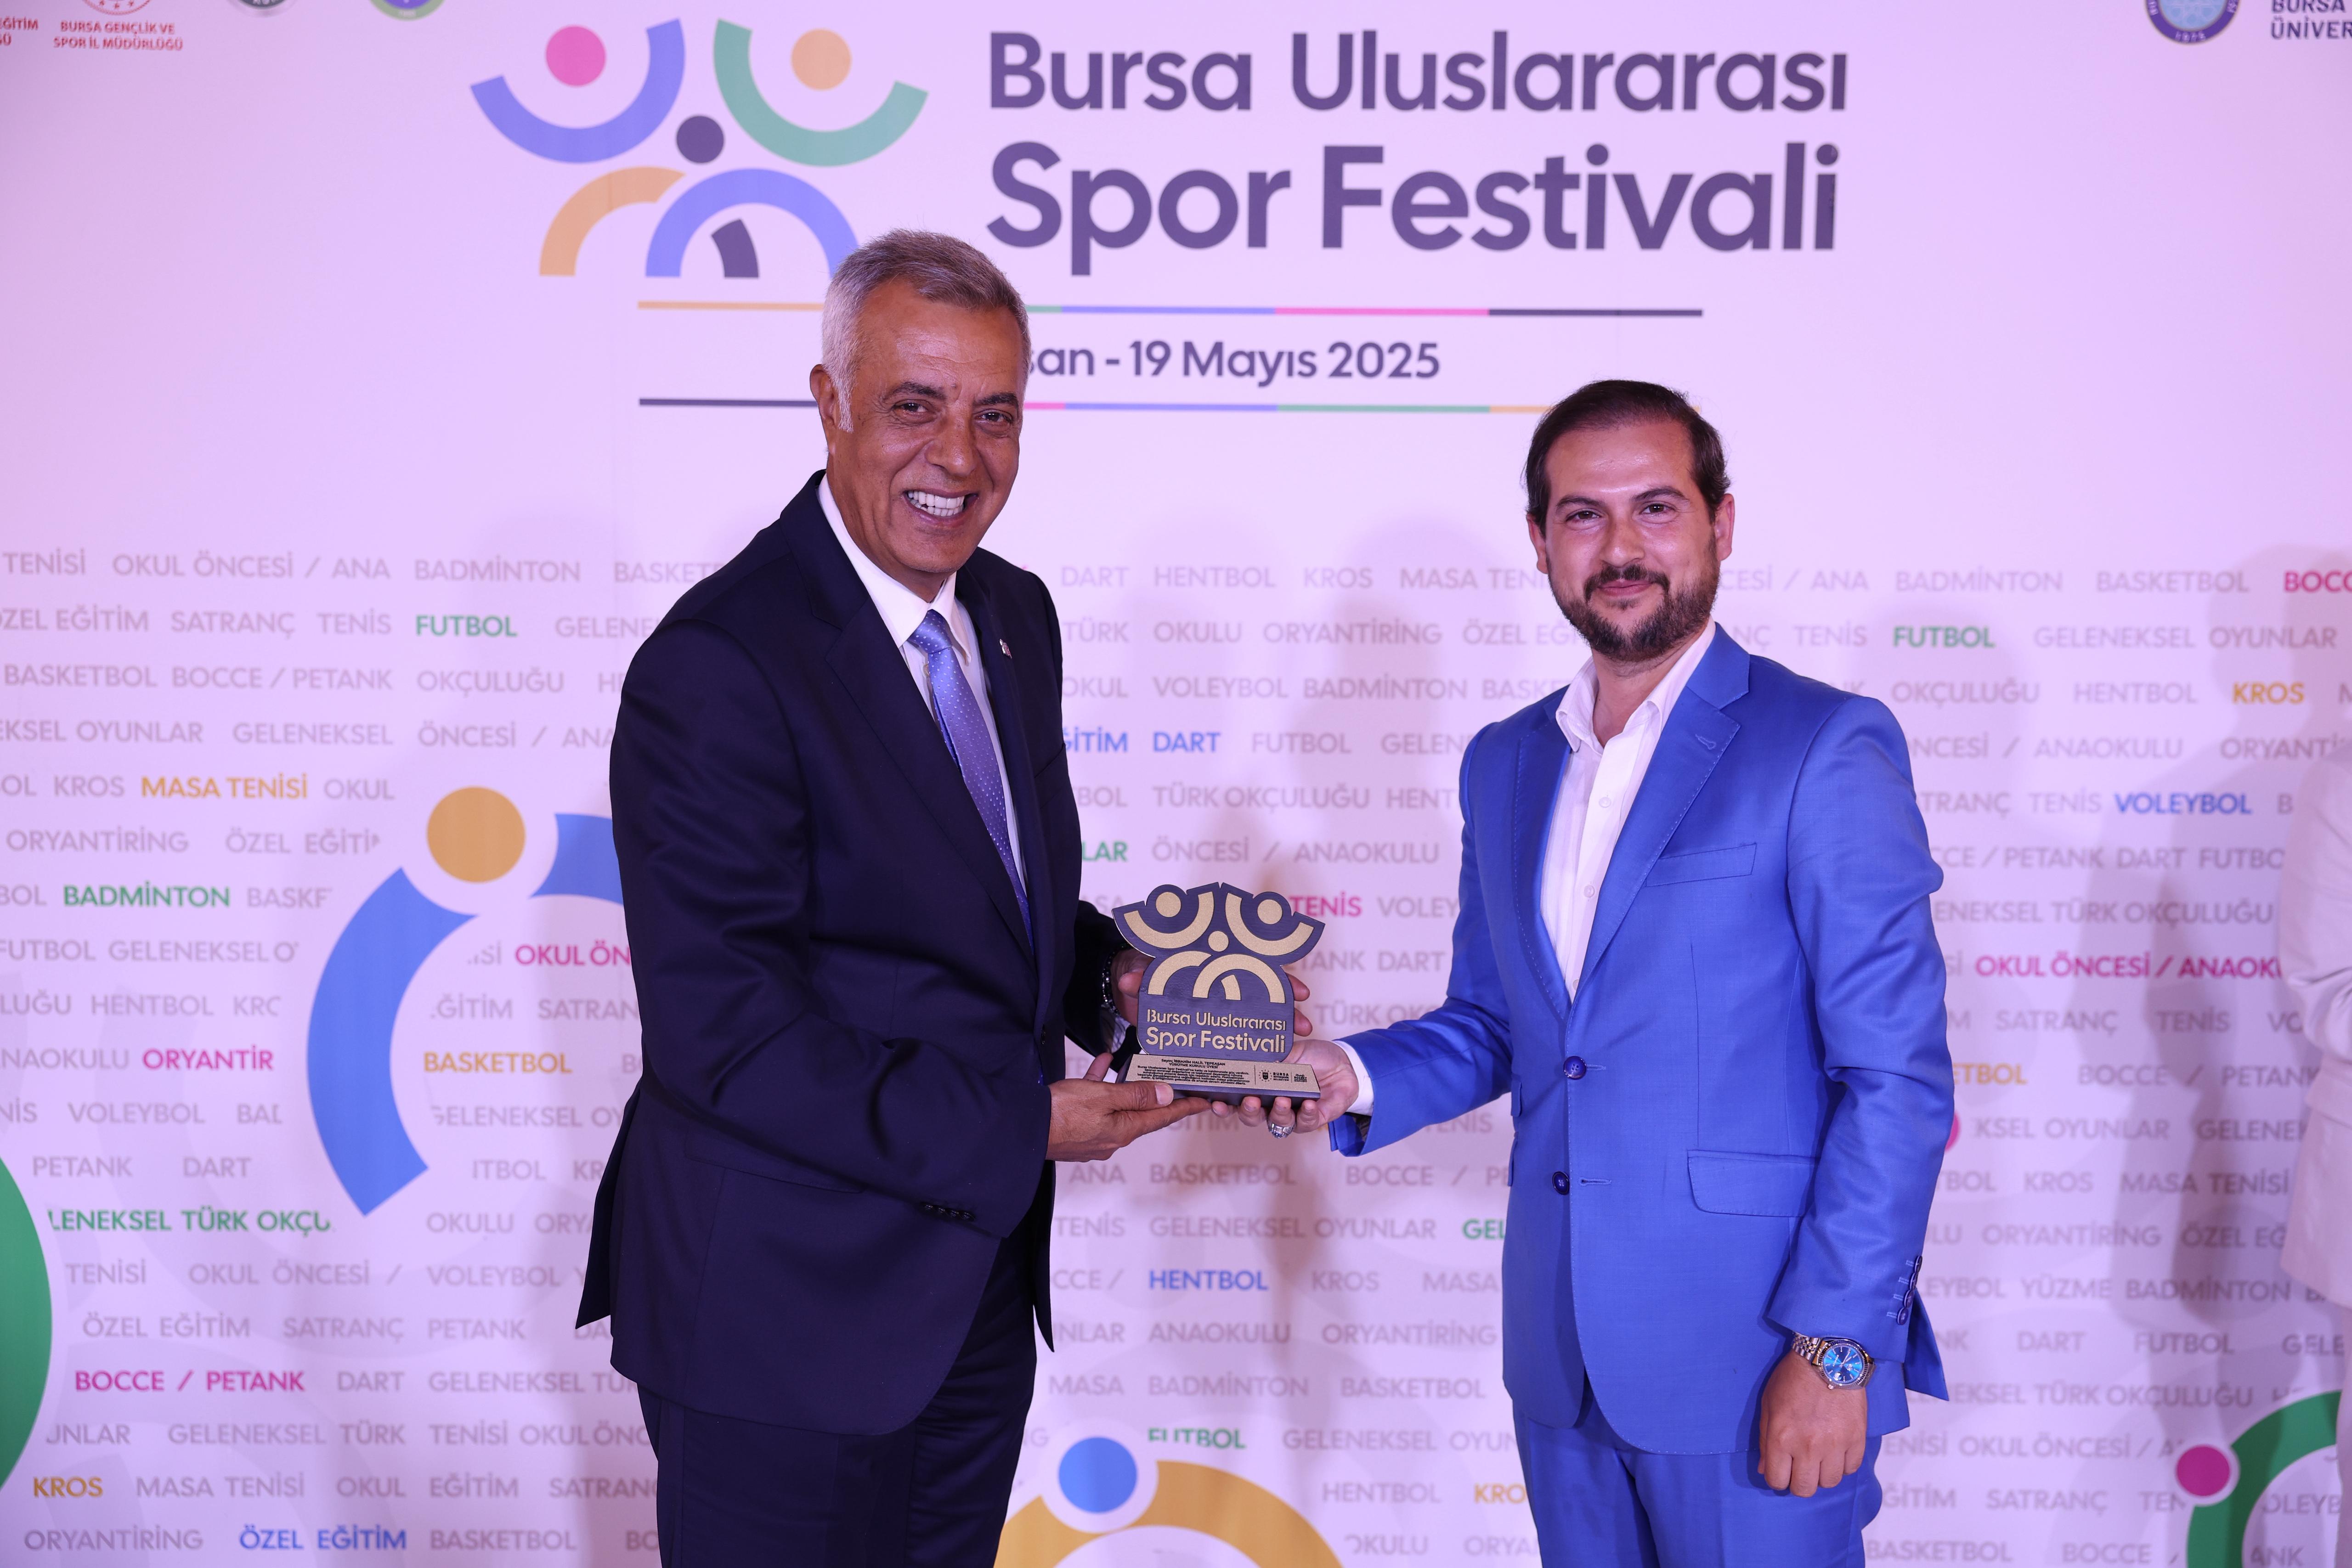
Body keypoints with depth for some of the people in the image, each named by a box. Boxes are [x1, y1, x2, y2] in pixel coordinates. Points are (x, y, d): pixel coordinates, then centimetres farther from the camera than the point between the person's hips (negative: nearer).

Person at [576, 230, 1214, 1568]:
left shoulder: (1016, 616, 6)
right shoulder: (716, 666, -20)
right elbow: (719, 1026, -24)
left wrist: (1106, 972, -4)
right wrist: (1016, 1127, -21)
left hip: (977, 1287, 8)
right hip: (789, 1316, -7)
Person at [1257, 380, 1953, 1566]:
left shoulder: (1824, 748, -10)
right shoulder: (1504, 764, 10)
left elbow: (1897, 1076, -12)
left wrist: (1837, 1348, -15)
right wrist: (1355, 1077, -3)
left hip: (1752, 1362, -5)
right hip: (1564, 1357, 6)